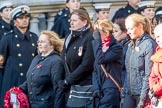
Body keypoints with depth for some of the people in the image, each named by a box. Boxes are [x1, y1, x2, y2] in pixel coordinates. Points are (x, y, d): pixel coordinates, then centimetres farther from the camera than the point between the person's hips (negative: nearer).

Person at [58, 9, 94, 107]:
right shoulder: (69, 38, 14)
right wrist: (64, 81, 1)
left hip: (85, 87, -7)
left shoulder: (89, 39, -9)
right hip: (70, 88, 7)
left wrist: (67, 81, -12)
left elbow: (86, 65, -16)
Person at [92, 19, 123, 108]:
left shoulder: (117, 47, -6)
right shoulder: (97, 45, 12)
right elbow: (95, 70, 13)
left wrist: (98, 41, -12)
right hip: (100, 89, 7)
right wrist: (95, 88, 1)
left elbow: (100, 59, -19)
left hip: (112, 89, -7)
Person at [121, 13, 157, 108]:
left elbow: (149, 74, -15)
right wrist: (124, 94, 14)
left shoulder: (149, 44, -11)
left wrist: (143, 99, -17)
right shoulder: (131, 45, 13)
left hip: (142, 93, -7)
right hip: (129, 93, 7)